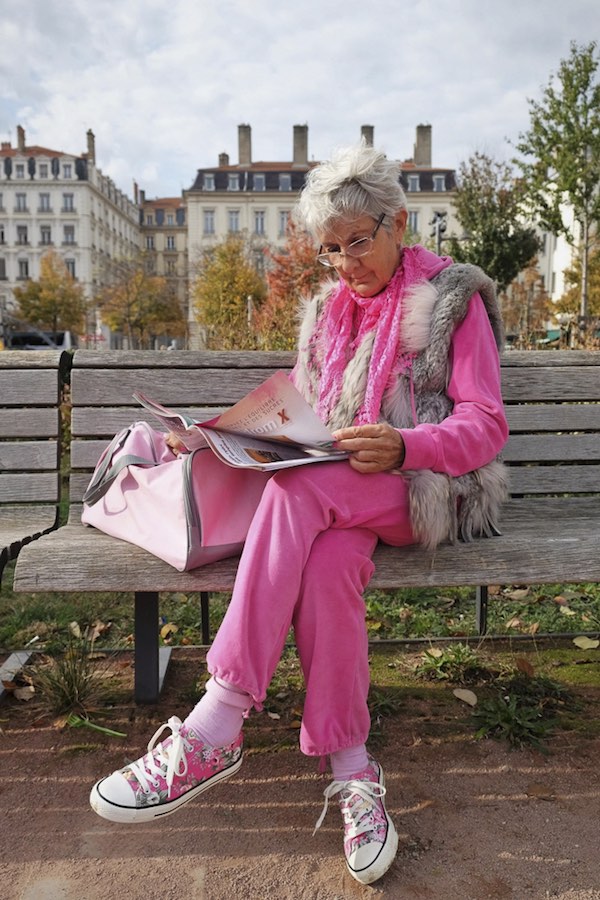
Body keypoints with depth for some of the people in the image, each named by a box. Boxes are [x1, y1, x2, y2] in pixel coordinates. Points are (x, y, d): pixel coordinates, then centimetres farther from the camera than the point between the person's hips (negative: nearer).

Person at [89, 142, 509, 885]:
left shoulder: (455, 299, 4)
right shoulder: (326, 310, 20)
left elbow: (485, 427, -4)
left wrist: (401, 447, -24)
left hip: (432, 490, -4)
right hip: (335, 495, 4)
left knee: (300, 489, -34)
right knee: (328, 560, -33)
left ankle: (215, 729, -33)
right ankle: (351, 769, -22)